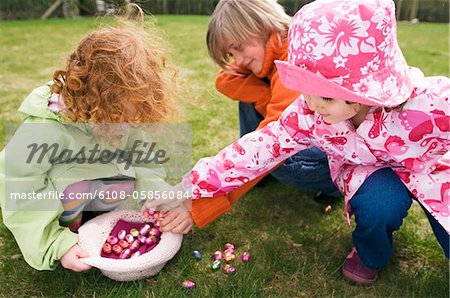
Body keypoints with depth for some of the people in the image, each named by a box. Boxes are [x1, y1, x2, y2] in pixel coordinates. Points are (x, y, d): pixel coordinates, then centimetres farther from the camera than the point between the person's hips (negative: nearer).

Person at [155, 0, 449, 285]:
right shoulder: (308, 113, -28)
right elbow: (260, 147, -25)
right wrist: (190, 188, -27)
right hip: (373, 169, 0)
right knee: (379, 201, -33)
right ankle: (370, 254, 2)